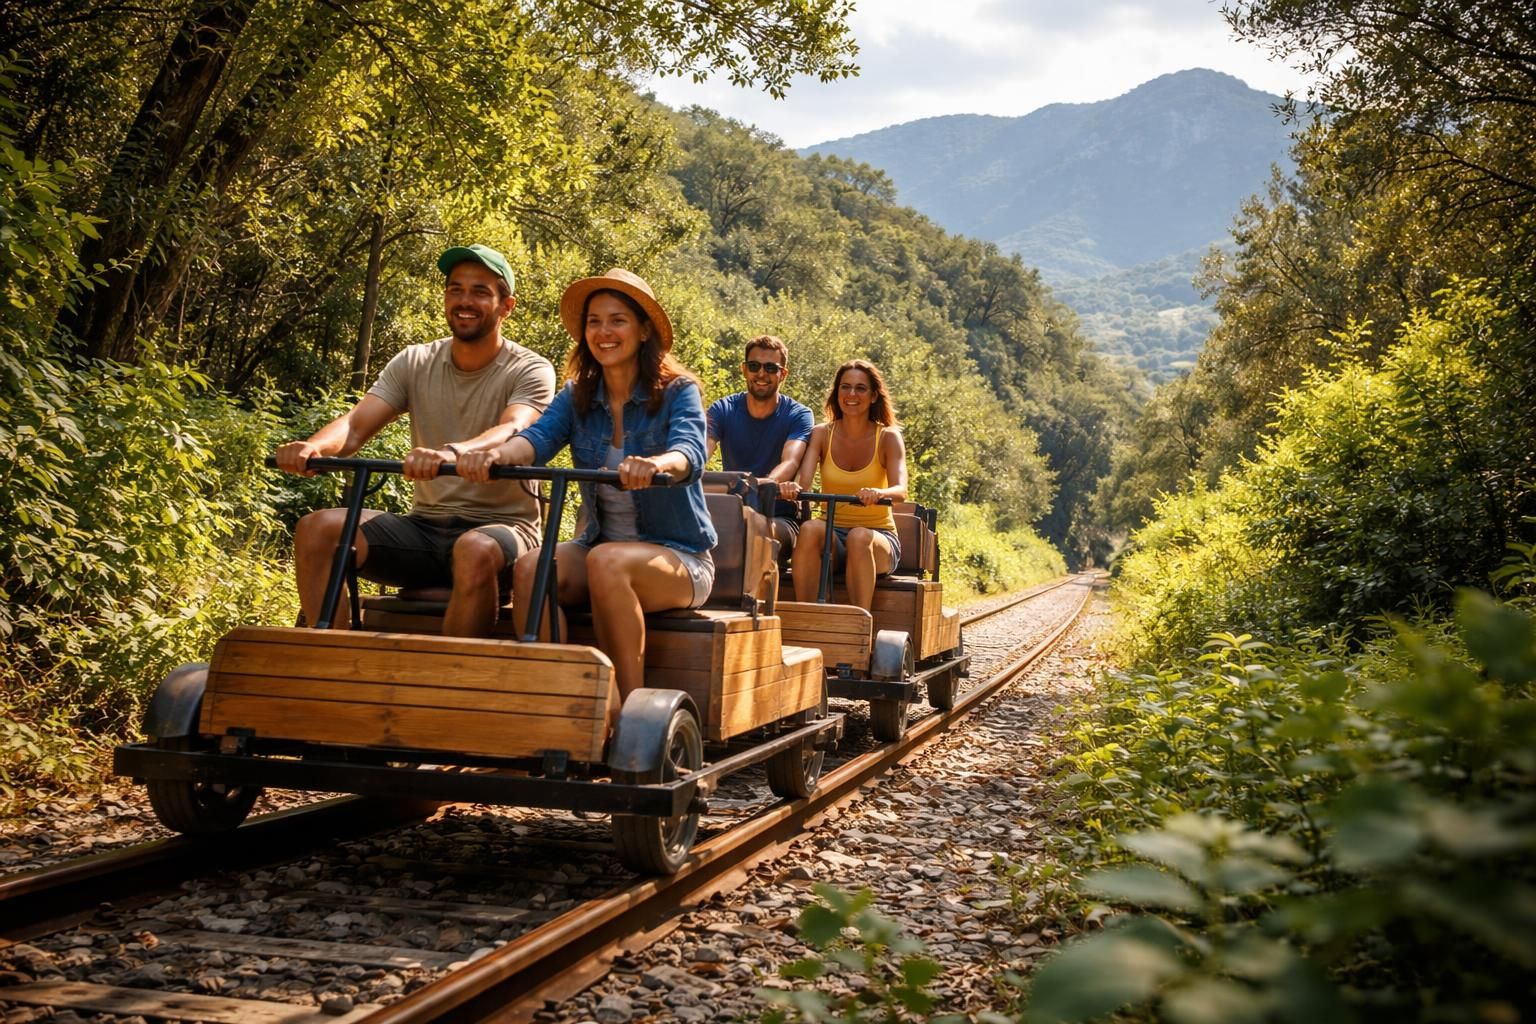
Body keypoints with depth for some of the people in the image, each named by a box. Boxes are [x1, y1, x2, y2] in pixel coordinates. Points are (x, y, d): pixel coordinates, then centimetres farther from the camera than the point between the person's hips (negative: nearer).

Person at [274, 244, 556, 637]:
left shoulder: (530, 370, -4)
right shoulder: (414, 363, 8)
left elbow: (513, 430, -25)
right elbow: (355, 425, -5)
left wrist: (451, 453, -47)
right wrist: (312, 446, -30)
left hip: (500, 526, -4)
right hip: (425, 526, 5)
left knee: (476, 551, -40)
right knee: (316, 528, -18)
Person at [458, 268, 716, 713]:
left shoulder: (677, 391, -5)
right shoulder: (577, 396, 6)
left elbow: (689, 452, -25)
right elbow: (538, 438, -13)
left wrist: (655, 465, -50)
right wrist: (495, 454, -37)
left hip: (679, 556, -4)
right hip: (601, 543, 4)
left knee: (608, 562, -35)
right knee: (530, 568, -26)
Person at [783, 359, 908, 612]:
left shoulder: (888, 438, -2)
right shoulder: (822, 434, 3)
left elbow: (900, 490, -17)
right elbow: (803, 481, -12)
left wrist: (879, 493, -41)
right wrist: (792, 487, -37)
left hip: (878, 536, -1)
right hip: (832, 533, 1)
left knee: (859, 537, -35)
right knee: (809, 530, -32)